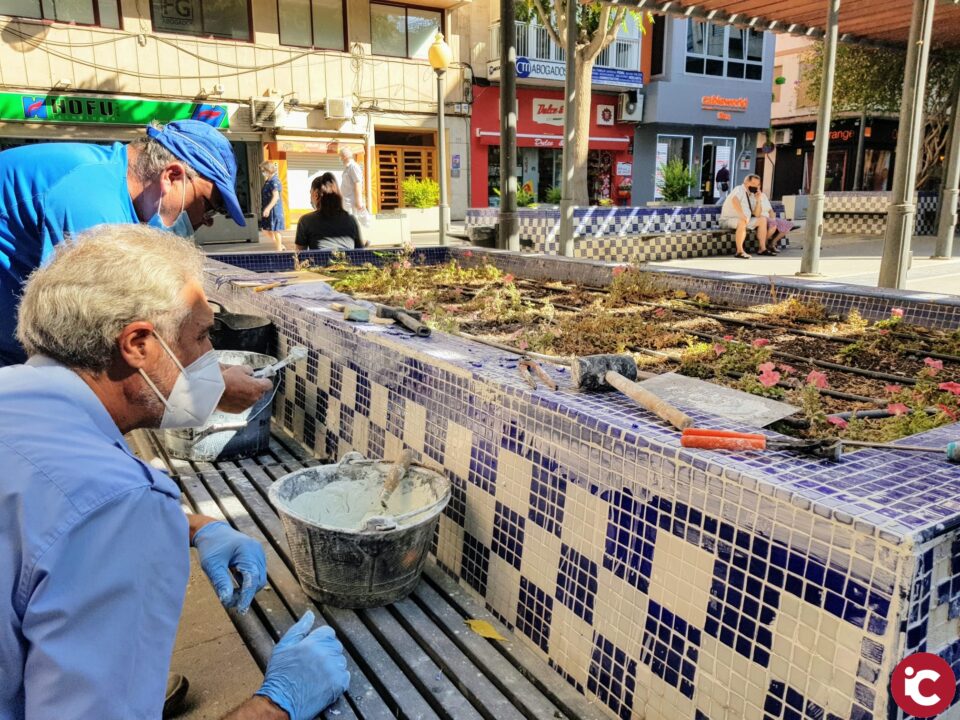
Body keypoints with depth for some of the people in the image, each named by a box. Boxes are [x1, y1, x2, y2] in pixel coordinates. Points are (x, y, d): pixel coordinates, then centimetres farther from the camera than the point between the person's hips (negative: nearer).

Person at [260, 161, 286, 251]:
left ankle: (279, 249, 9)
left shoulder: (274, 181, -17)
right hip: (268, 209, 10)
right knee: (265, 229, 14)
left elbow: (276, 197, -25)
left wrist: (268, 208, -29)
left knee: (275, 230, -2)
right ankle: (280, 246, 23)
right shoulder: (268, 181, 12)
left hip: (274, 209, -10)